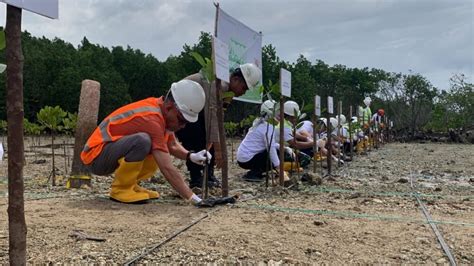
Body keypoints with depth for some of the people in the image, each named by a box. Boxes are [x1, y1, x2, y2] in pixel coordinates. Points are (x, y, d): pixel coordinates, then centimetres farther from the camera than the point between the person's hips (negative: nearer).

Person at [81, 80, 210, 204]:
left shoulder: (163, 110, 0)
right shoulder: (152, 119, -28)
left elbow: (173, 146, 12)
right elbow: (167, 168, -32)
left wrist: (191, 156, -8)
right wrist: (194, 199, -31)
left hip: (113, 151, 9)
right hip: (96, 156, -9)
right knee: (142, 140, -33)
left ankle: (129, 185, 10)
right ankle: (120, 189, -13)